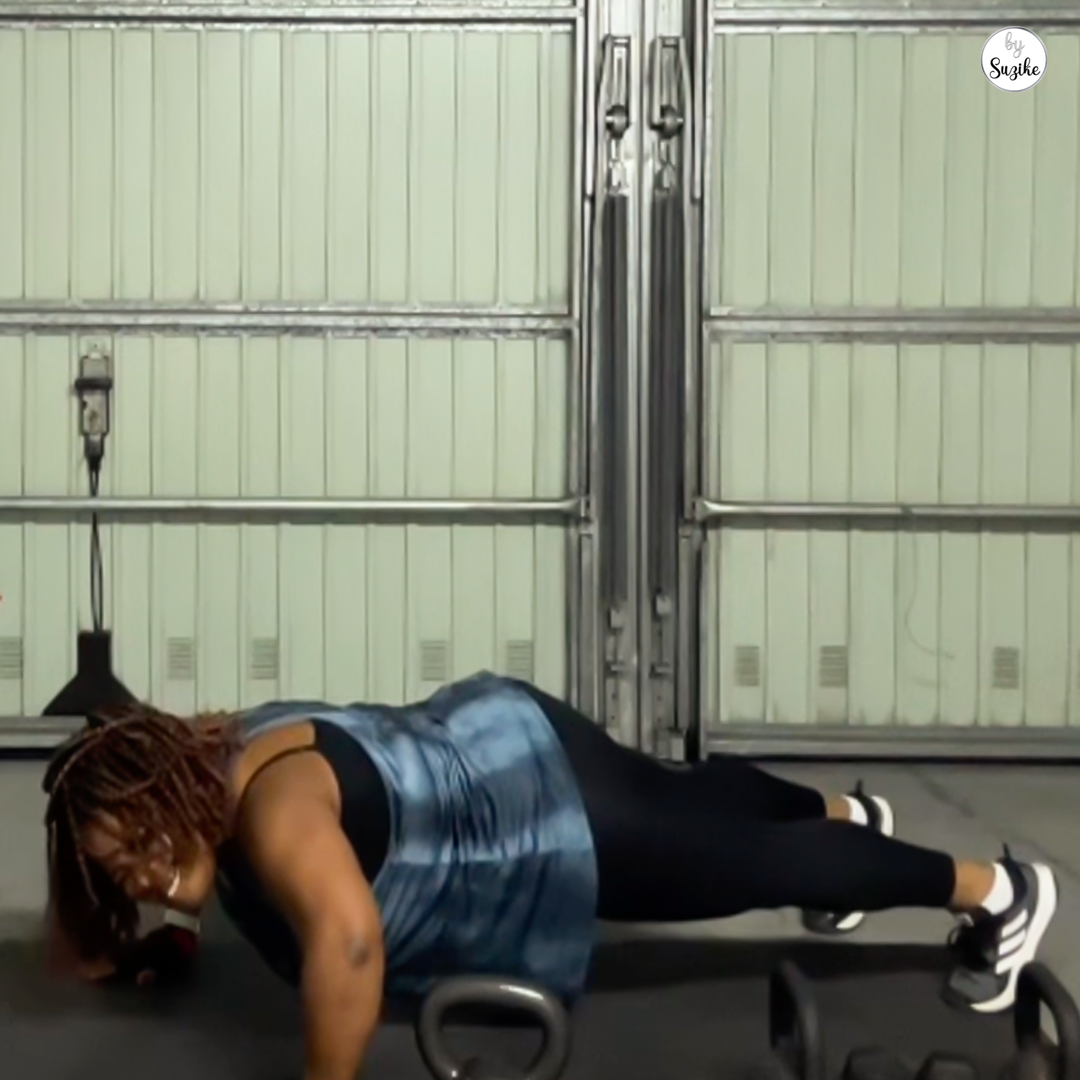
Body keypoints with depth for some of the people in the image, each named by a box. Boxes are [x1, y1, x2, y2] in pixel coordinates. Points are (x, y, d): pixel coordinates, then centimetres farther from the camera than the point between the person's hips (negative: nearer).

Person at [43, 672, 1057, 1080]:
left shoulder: (267, 802, -35)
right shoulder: (207, 750, -9)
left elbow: (348, 937, -51)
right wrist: (179, 921, 14)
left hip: (552, 808, -8)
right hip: (491, 744, 8)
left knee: (752, 863, 11)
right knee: (692, 796, 32)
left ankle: (1000, 890, 30)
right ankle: (846, 812, 62)